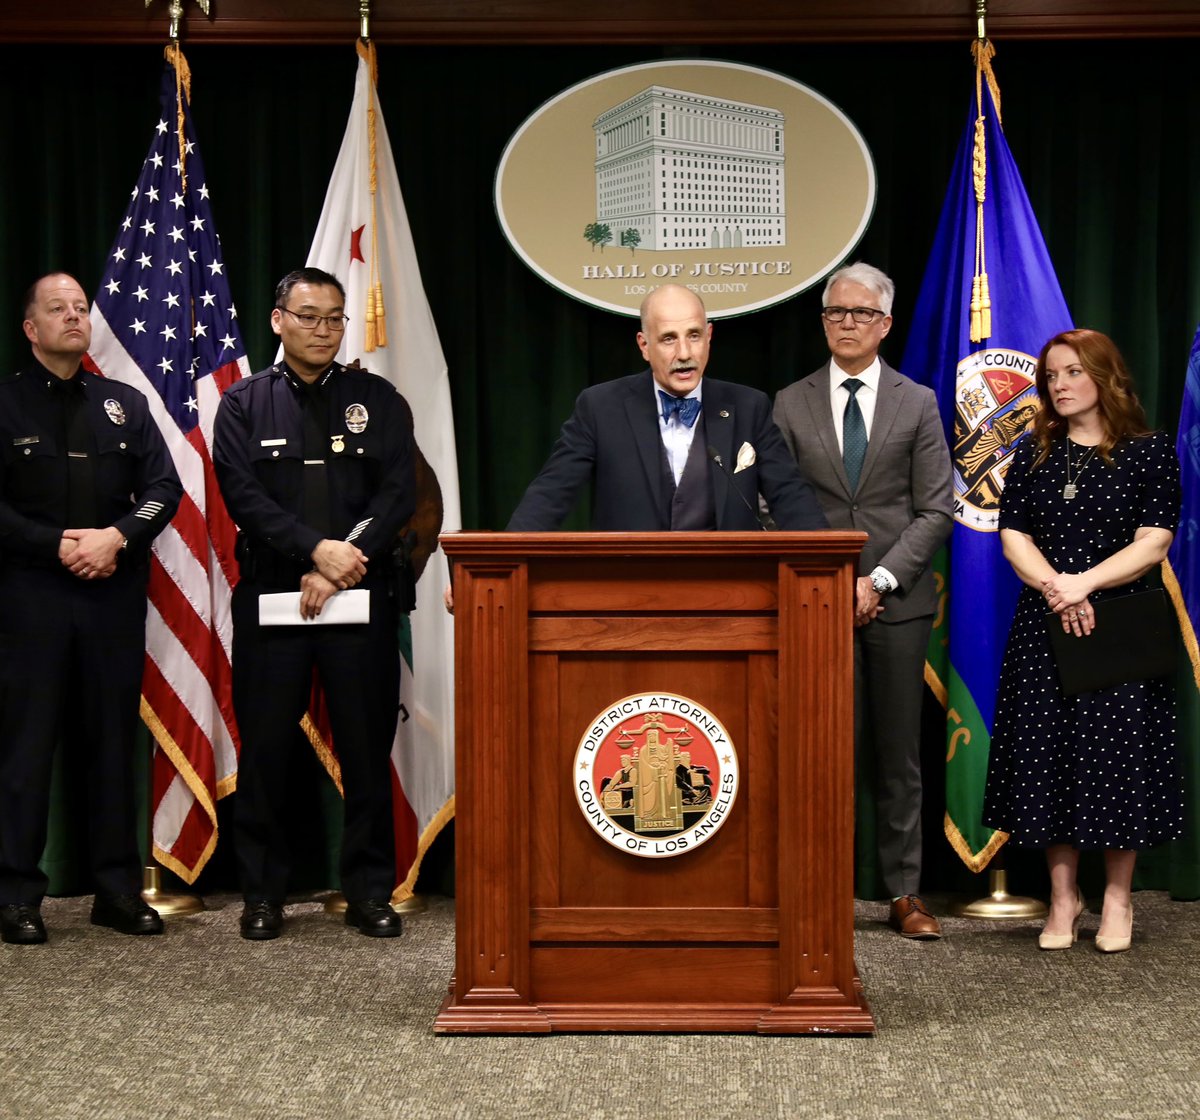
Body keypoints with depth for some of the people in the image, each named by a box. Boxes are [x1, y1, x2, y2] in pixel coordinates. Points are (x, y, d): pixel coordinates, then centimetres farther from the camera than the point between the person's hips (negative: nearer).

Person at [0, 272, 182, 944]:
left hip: (115, 593, 3)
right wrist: (57, 545, -13)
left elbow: (164, 488, 6)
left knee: (113, 739, 6)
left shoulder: (126, 403, 12)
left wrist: (118, 537, -11)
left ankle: (119, 888, 12)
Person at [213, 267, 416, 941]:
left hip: (362, 600, 0)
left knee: (367, 746, 2)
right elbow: (244, 496, -4)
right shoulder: (245, 404, 8)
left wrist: (339, 570, -11)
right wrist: (317, 549, -16)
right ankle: (264, 893, 13)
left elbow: (400, 495, -1)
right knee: (266, 749, 3)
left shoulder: (379, 400, 8)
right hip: (271, 600, 0)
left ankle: (371, 892, 11)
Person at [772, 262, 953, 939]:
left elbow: (936, 510, 1)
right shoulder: (790, 405, 8)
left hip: (897, 602, 0)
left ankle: (906, 893, 12)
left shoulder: (918, 403, 7)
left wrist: (879, 580, -10)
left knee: (899, 755, 5)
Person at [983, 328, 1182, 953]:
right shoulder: (1033, 455, 10)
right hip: (1043, 627, 3)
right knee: (1047, 756, 2)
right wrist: (1054, 587, -15)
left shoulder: (1150, 452, 0)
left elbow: (1153, 543, -8)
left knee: (1116, 756, -1)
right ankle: (1062, 897, 13)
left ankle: (1117, 900, 12)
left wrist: (1084, 583, -19)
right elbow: (1014, 536, 3)